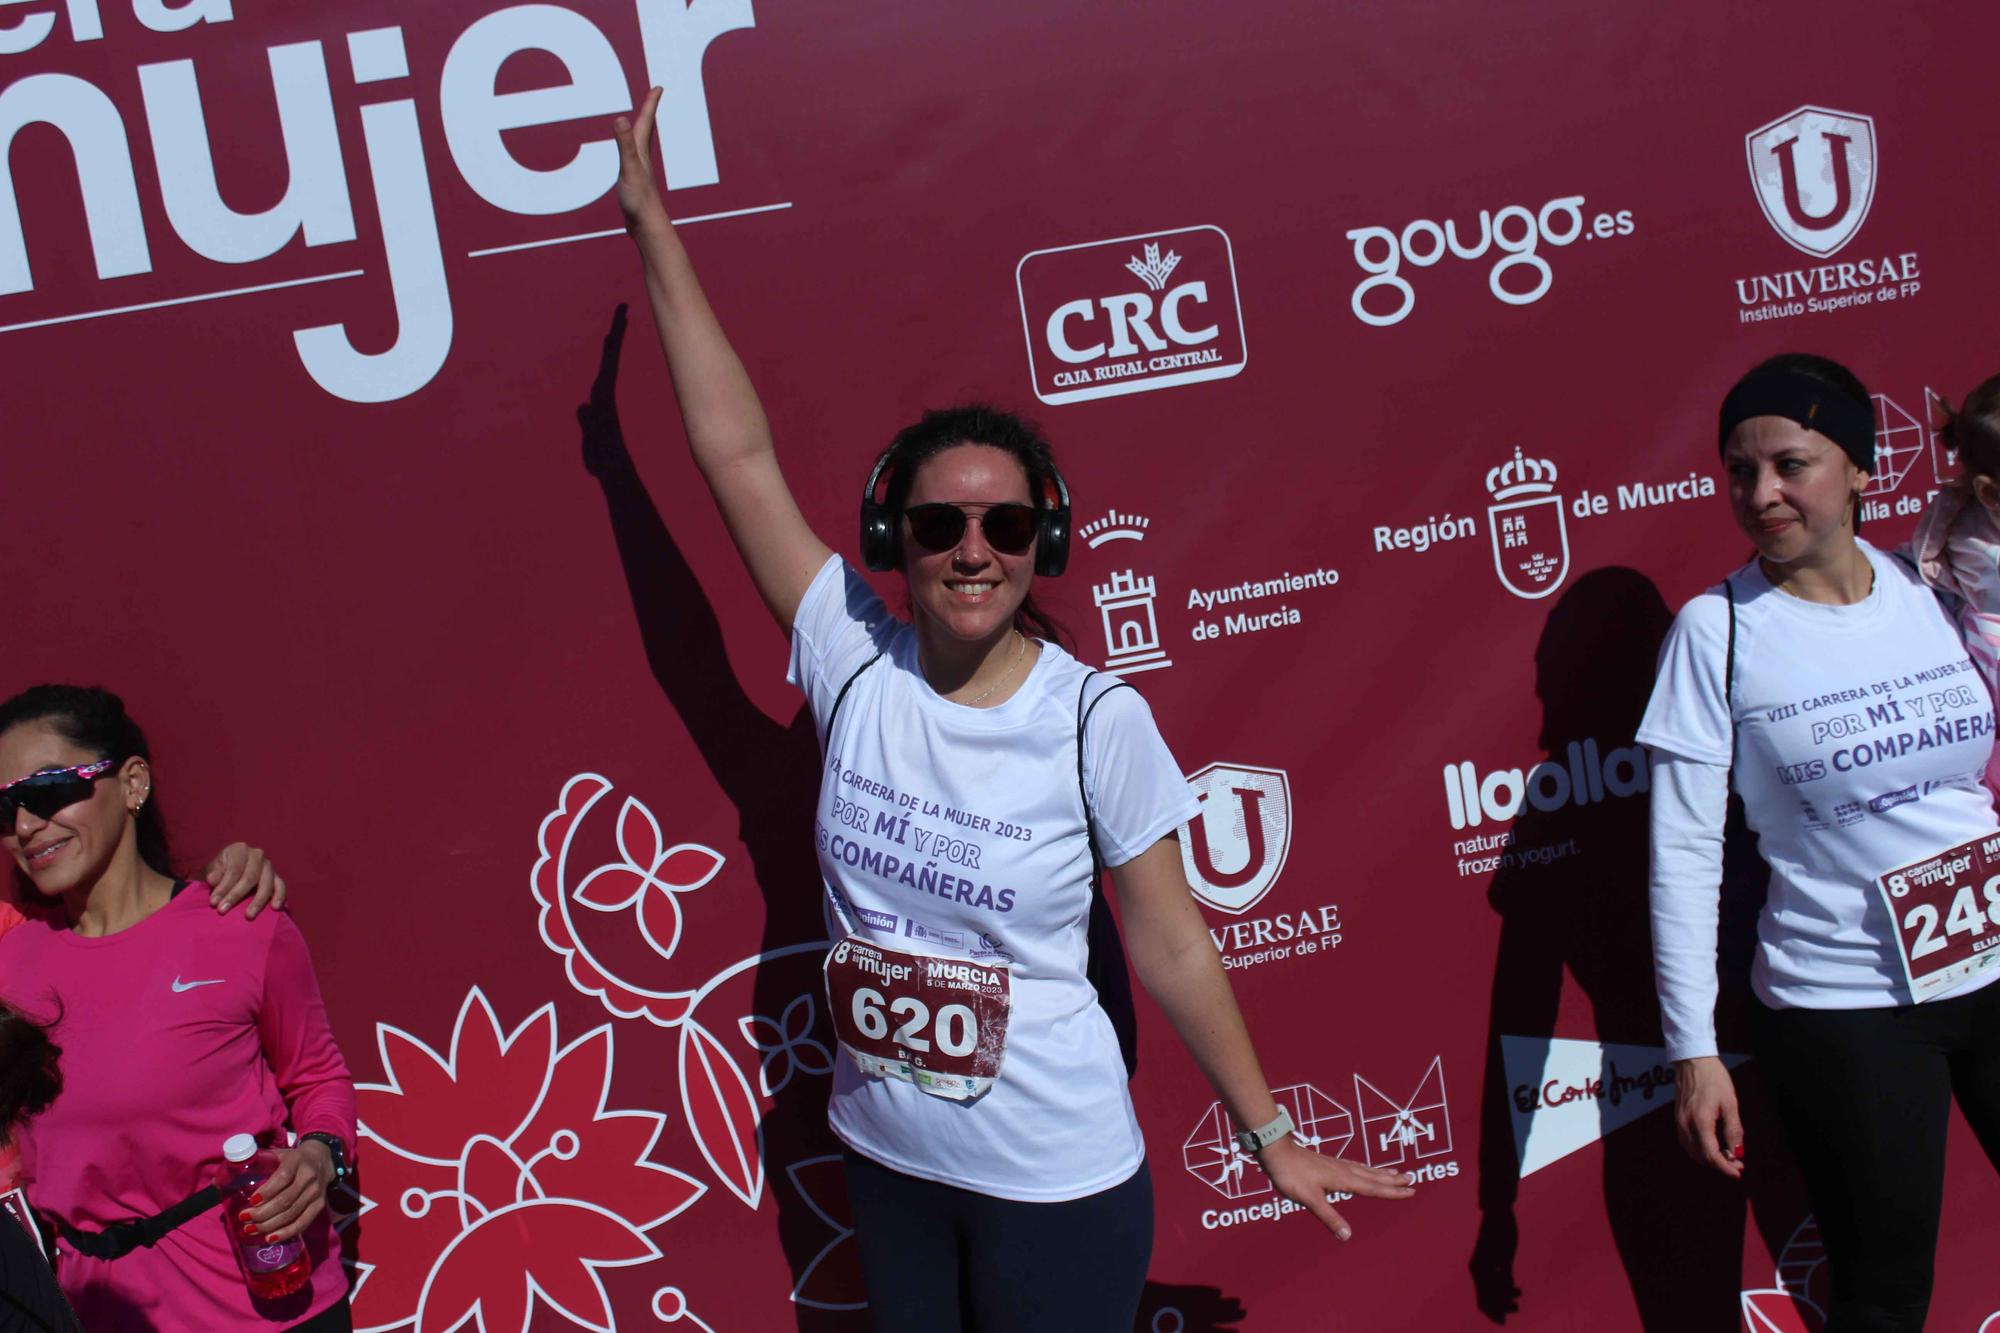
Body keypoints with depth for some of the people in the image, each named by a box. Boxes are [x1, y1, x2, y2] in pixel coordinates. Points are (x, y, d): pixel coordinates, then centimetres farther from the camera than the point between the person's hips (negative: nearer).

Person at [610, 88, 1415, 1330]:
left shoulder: (1097, 719, -17)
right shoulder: (856, 664, -9)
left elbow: (1171, 946, -8)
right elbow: (738, 452, -9)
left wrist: (1273, 1138, -1)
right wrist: (654, 223, -8)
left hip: (1058, 1179, -4)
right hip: (888, 1159, 4)